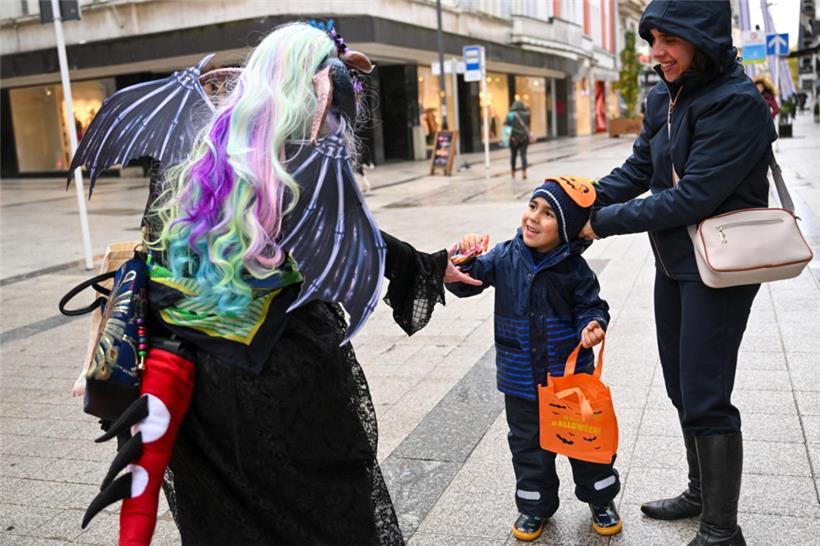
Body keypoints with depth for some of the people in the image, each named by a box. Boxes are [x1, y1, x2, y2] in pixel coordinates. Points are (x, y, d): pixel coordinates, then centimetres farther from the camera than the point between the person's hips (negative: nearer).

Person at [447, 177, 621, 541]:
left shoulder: (573, 268, -11)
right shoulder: (505, 257, -6)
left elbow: (590, 307, -4)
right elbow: (463, 283, -4)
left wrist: (592, 325, -25)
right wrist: (465, 257, -24)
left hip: (571, 374, -1)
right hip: (521, 379, 2)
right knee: (528, 444, 15)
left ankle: (600, 499, 38)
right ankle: (535, 504, 35)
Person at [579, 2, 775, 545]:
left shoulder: (737, 103, -20)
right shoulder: (665, 98, 5)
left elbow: (692, 196, -25)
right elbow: (637, 170, 8)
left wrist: (603, 222, -21)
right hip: (674, 262, 8)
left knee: (705, 399, -2)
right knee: (682, 390, 18)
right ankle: (701, 493, 37)